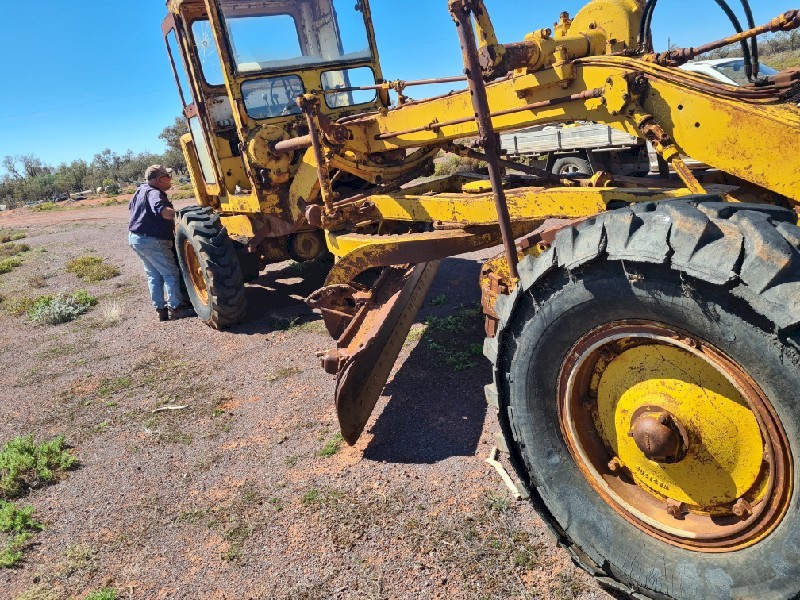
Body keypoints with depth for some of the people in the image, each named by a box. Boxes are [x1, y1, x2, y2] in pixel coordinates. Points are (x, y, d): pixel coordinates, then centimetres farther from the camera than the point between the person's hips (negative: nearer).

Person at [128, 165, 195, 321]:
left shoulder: (142, 189, 11)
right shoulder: (154, 193, -22)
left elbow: (131, 206, 28)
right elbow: (163, 211, -42)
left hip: (135, 237, 10)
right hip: (151, 240, -10)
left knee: (154, 274, 16)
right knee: (171, 273, 0)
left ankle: (160, 308, 19)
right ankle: (175, 308, 3)